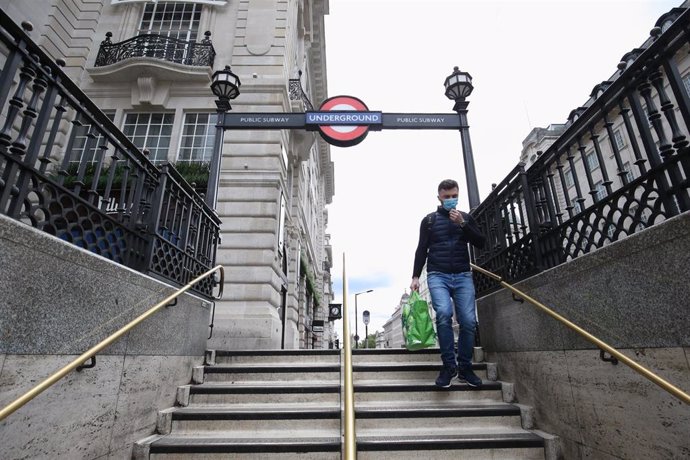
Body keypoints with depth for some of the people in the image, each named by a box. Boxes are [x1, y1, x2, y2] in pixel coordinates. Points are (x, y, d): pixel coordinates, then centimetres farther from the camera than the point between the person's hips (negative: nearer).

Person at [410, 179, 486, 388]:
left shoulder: (466, 217, 15)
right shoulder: (429, 220, 10)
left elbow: (481, 243, 7)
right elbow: (421, 250, 8)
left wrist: (463, 225, -6)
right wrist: (415, 276, -1)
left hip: (463, 276, 2)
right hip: (437, 275, -2)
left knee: (468, 320, -7)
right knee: (444, 314, -23)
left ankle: (465, 368, 10)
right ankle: (449, 366, -10)